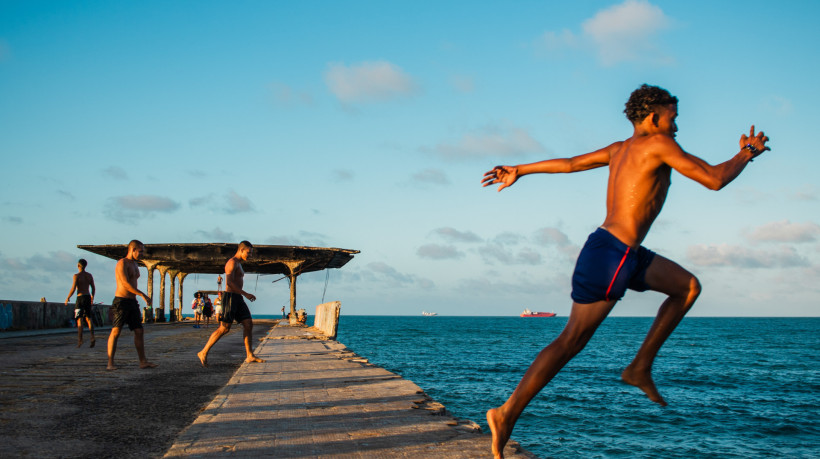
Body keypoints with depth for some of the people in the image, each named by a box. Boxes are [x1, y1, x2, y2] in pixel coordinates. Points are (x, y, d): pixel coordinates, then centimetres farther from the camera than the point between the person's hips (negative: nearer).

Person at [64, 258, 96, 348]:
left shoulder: (77, 276, -8)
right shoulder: (89, 275, 7)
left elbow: (73, 289, -13)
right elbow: (93, 288, 11)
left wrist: (67, 298, 0)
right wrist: (92, 297, 25)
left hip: (80, 298, -5)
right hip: (88, 297, 5)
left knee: (79, 319, -2)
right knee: (88, 318, 10)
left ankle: (80, 340, -10)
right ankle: (92, 337, -6)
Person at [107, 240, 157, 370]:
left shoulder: (135, 265, 18)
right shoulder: (122, 263, -11)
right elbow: (126, 284, -21)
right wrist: (143, 295, -23)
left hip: (132, 303, 8)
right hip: (121, 302, -8)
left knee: (139, 332, 2)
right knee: (116, 332, -7)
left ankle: (143, 362, 2)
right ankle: (110, 363, -5)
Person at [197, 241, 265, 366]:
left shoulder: (238, 264, 22)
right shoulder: (232, 262, -11)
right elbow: (229, 282, -22)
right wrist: (246, 294, -20)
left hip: (237, 299, 10)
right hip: (230, 298, -10)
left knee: (249, 324, 0)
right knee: (224, 329, -9)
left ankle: (250, 355, -1)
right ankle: (203, 352, 1)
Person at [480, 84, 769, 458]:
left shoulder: (620, 149, 17)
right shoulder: (658, 144, -7)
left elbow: (569, 163, 21)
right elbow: (714, 179, -8)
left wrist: (518, 170, 30)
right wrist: (747, 153, 10)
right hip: (611, 255, -10)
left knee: (688, 287, 16)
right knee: (572, 341, -9)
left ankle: (640, 367, 15)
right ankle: (507, 414, -7)